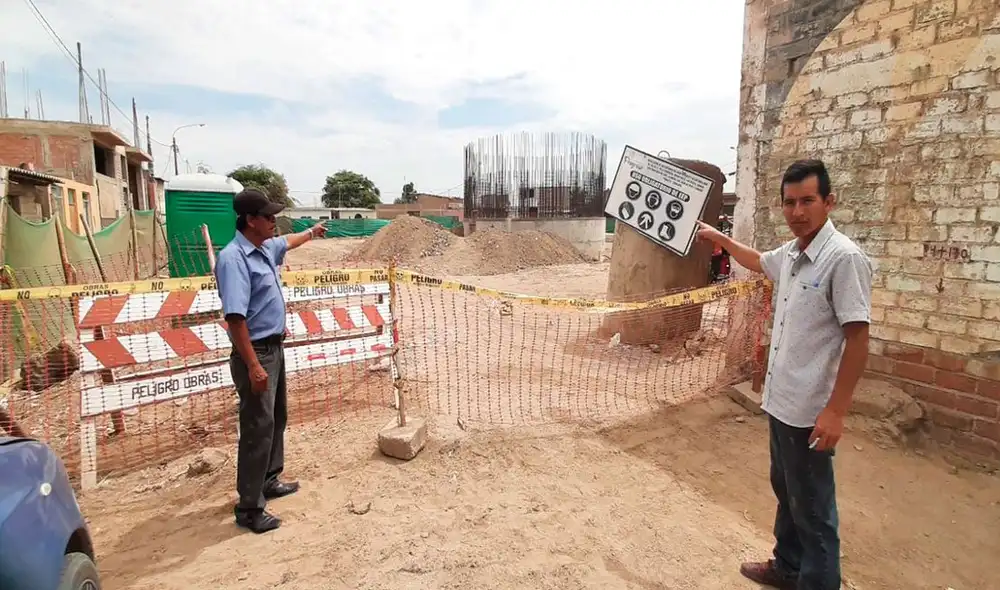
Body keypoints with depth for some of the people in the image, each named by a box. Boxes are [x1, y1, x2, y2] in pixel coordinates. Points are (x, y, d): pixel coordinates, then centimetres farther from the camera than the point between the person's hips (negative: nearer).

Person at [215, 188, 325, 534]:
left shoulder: (266, 248, 7)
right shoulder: (234, 258, -22)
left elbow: (288, 242, 33)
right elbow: (235, 317, -28)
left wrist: (312, 232, 50)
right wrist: (253, 365, -29)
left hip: (275, 348, 10)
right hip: (255, 353, -10)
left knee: (277, 418, 20)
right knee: (258, 428, -4)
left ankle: (269, 481, 37)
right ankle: (249, 508, 9)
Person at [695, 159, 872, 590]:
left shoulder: (844, 258, -18)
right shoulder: (790, 254, 5)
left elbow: (858, 339, -20)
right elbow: (758, 262, 30)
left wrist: (835, 411, -22)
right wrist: (718, 237, 36)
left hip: (810, 411, -9)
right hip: (780, 401, 9)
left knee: (812, 509, 7)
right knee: (785, 491, 24)